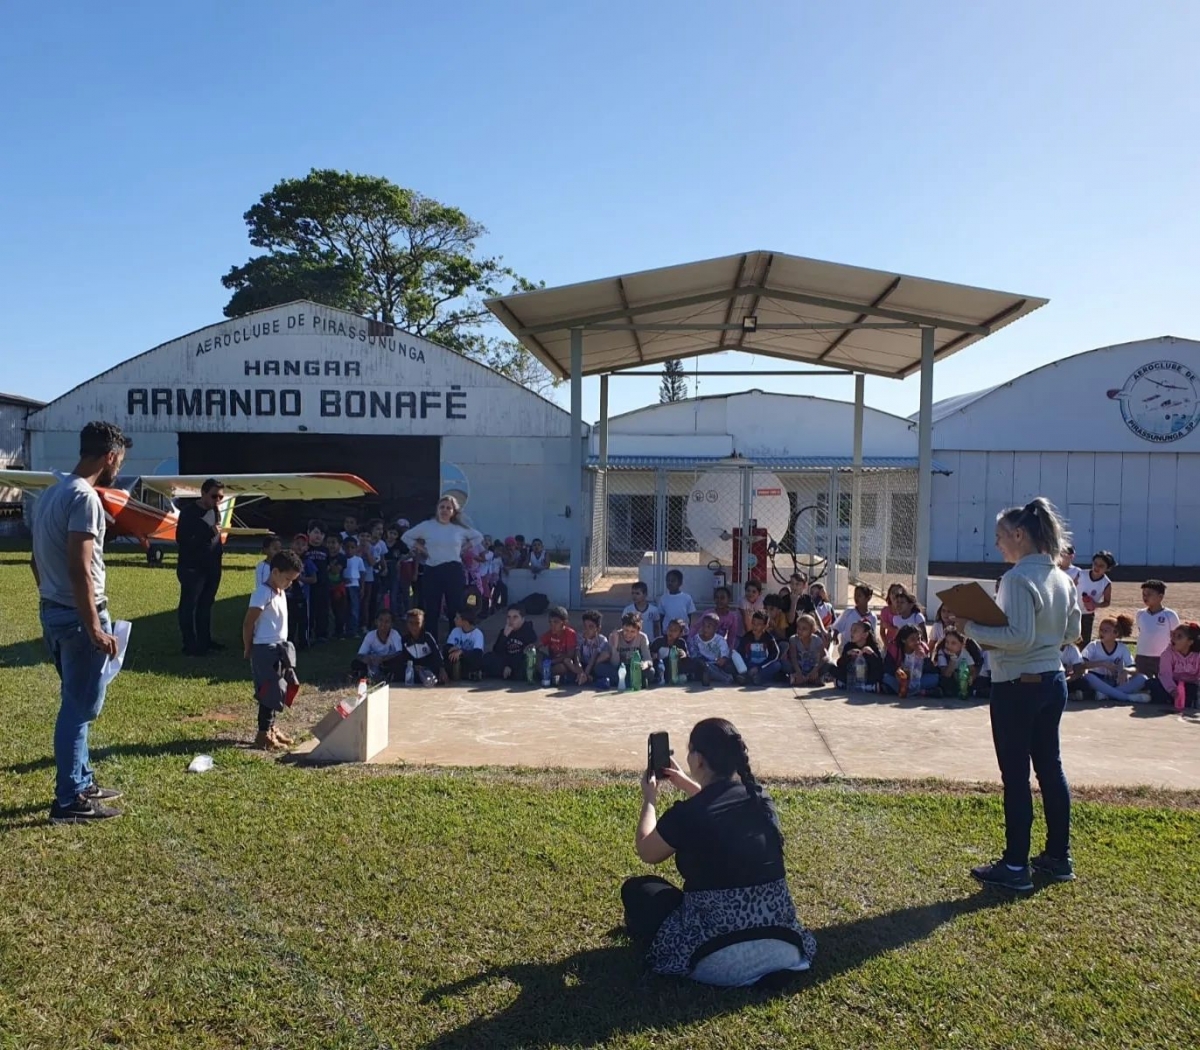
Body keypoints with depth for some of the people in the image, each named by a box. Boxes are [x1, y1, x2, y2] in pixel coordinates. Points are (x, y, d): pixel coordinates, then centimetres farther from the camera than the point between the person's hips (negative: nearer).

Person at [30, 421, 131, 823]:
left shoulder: (50, 493, 12)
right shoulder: (85, 497, -19)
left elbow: (37, 560, 18)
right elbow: (79, 569, -24)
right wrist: (94, 627, -22)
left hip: (52, 612, 10)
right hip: (78, 617, -10)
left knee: (75, 704, 19)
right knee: (79, 708, -1)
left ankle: (82, 782, 30)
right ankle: (68, 801, 7)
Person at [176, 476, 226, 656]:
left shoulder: (215, 510, 7)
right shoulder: (188, 512, -14)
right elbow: (181, 540, -20)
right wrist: (209, 533, -25)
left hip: (212, 565, 7)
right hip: (192, 567, -7)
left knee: (206, 603, 13)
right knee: (189, 605, 0)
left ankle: (205, 640, 22)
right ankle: (190, 644, 4)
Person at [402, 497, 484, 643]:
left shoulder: (460, 528, 5)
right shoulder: (427, 526, 2)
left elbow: (478, 537, 19)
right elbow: (406, 537, 12)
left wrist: (463, 549, 7)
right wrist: (422, 549, 3)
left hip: (454, 571, 1)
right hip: (432, 571, -1)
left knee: (455, 609, 3)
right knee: (431, 610, 2)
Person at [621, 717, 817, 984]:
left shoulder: (686, 814, -15)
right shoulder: (760, 799, 1)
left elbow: (647, 852, 6)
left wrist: (649, 799, 18)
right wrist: (686, 784, 30)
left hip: (717, 961, -6)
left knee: (636, 889, 14)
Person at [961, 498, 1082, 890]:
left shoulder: (1018, 578, -19)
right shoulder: (1061, 577, 8)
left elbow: (1020, 637, -24)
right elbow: (1072, 632, 15)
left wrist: (972, 629, -17)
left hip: (1018, 686, -9)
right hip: (1053, 681, 9)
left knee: (1015, 775, 0)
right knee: (1050, 767, 17)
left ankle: (1015, 866, 9)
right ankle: (1059, 857, 28)